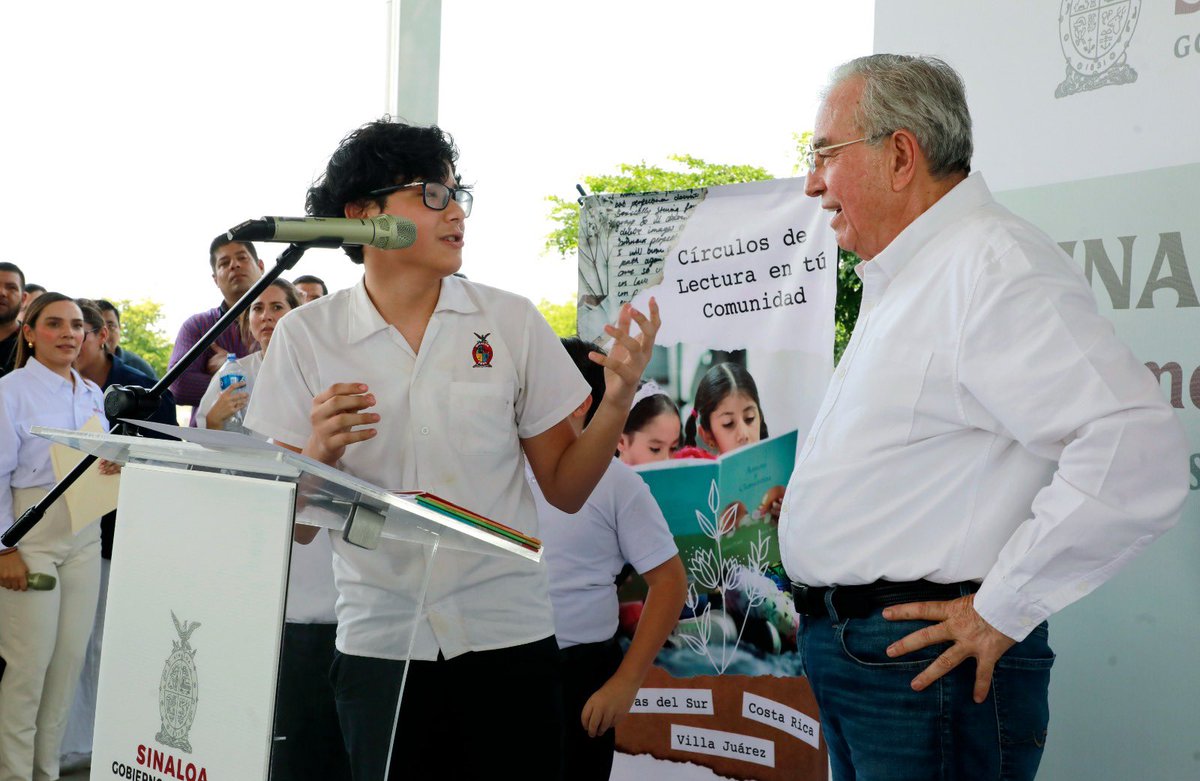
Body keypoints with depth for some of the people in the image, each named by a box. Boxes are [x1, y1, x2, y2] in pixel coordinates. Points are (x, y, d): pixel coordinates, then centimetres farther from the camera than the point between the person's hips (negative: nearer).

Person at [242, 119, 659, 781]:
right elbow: (290, 525, 1)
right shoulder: (306, 336, 0)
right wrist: (319, 452, -19)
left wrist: (616, 403, -12)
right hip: (379, 645, 0)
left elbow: (565, 490, 4)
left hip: (508, 634, 0)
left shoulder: (511, 322, 1)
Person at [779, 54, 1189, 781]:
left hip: (927, 663, -10)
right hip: (847, 655, 10)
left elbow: (1140, 450, -27)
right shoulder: (900, 278, 17)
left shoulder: (994, 265, -16)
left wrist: (1001, 611, -21)